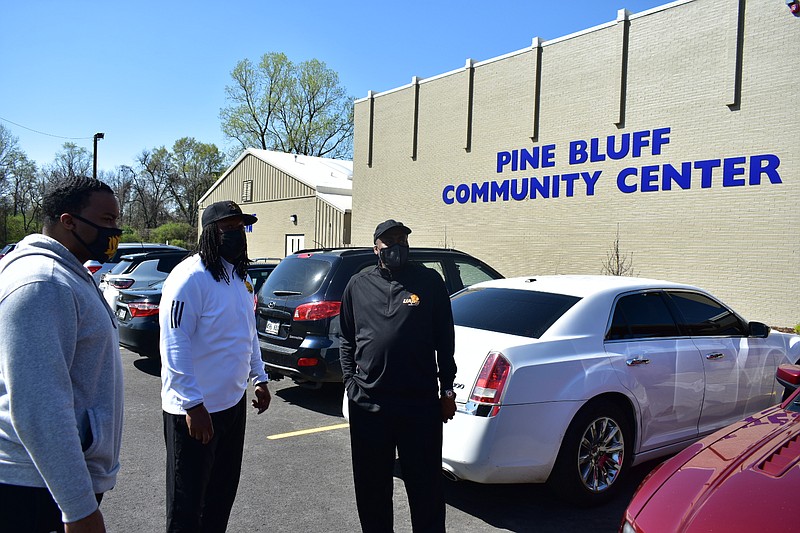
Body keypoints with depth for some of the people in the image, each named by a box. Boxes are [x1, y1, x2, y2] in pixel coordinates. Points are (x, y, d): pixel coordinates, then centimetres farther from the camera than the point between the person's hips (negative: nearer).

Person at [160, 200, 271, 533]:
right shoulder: (190, 277, -18)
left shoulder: (241, 277, 10)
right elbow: (174, 346, -22)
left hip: (233, 403, 8)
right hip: (196, 411, -8)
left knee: (223, 491, 21)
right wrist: (193, 405, -23)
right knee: (188, 500, 8)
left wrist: (259, 378, 17)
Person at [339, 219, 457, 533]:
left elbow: (445, 340, 4)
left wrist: (447, 389, 3)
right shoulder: (359, 286, 9)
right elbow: (347, 340, 14)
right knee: (371, 487, 14)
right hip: (368, 403, 2)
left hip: (421, 403, -2)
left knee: (425, 486, 8)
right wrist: (350, 381, 5)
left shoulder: (429, 281, 3)